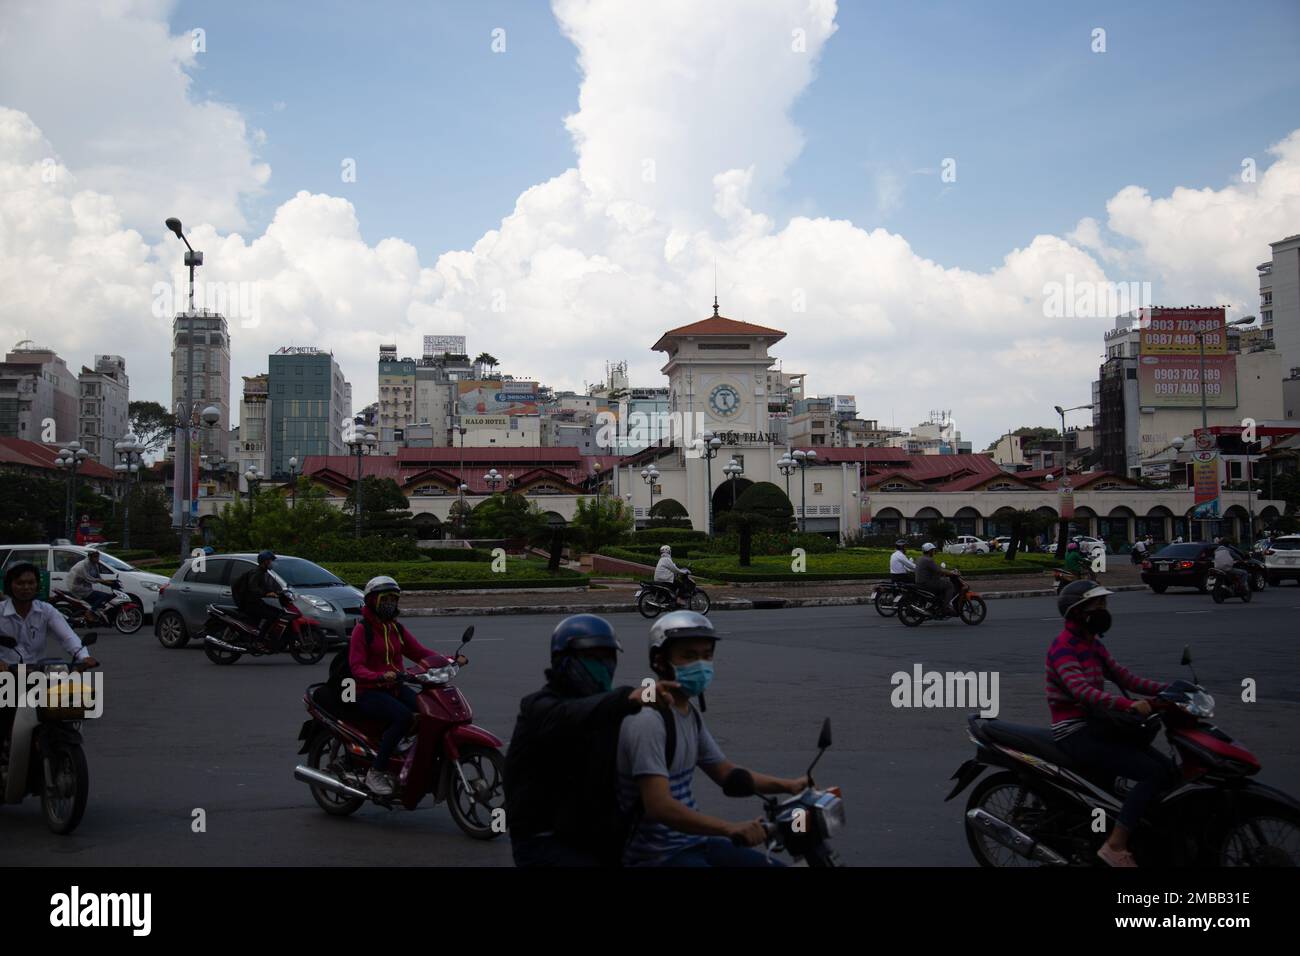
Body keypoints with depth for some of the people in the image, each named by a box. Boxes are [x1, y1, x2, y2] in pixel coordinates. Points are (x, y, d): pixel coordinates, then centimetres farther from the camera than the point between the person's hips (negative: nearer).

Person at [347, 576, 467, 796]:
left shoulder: (397, 629, 17)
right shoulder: (362, 629, -4)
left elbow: (420, 652, 11)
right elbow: (356, 667, -15)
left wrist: (451, 659, -5)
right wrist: (381, 676, -34)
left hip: (396, 688, 6)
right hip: (369, 692, -6)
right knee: (404, 717, -32)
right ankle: (375, 773, -23)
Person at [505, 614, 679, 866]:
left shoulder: (608, 712, 13)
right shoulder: (540, 708, -13)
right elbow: (573, 716, -37)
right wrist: (630, 697, -53)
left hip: (594, 836, 7)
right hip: (544, 843, -7)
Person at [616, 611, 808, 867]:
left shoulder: (691, 714, 9)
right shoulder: (648, 721, -22)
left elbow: (725, 772, 20)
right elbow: (659, 807, -29)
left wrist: (787, 785, 7)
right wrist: (731, 829, -36)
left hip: (694, 841, 10)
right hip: (658, 856, -10)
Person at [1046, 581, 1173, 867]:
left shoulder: (1093, 645, 15)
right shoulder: (1063, 648, -15)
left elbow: (1124, 677, 12)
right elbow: (1082, 690, -30)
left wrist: (1167, 689, -1)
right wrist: (1129, 705, -42)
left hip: (1097, 725, 9)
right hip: (1075, 734, -9)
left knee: (1167, 769, -1)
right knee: (1153, 773, -20)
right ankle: (1115, 846, -18)